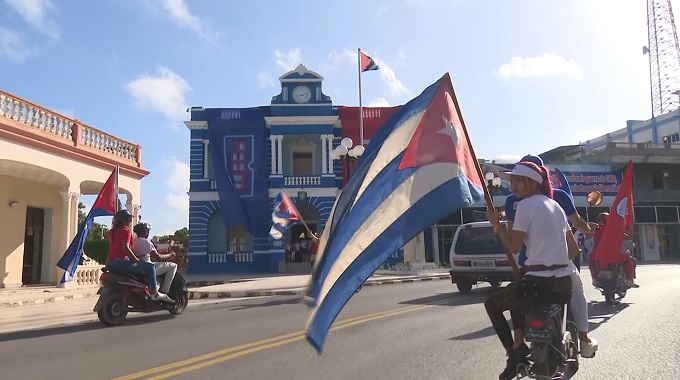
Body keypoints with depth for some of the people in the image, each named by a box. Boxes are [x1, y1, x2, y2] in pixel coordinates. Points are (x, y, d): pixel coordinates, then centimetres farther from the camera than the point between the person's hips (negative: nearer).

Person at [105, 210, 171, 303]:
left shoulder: (111, 231, 16)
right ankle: (154, 293, -14)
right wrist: (137, 260, -13)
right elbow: (125, 248, -22)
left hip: (109, 262, 10)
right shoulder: (126, 231, -10)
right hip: (121, 261, -10)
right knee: (149, 266, -9)